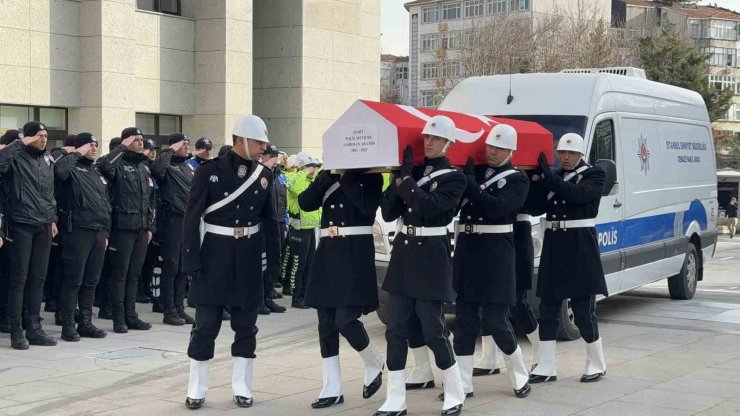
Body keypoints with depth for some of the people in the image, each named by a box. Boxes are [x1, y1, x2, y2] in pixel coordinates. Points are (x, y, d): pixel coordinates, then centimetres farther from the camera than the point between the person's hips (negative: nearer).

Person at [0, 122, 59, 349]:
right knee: (19, 279, -3)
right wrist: (20, 143, -21)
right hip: (22, 225, -6)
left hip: (44, 227, 6)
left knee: (38, 279, 9)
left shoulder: (47, 160, 14)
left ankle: (34, 328, 16)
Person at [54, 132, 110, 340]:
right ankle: (68, 325, 1)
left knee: (91, 280, 10)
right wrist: (75, 154, -13)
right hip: (79, 231, -7)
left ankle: (86, 323, 18)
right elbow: (59, 170, -29)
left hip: (99, 232, 7)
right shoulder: (73, 168, -3)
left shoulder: (97, 172, 21)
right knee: (74, 280, -4)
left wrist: (106, 232, 18)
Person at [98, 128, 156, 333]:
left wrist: (150, 226, 16)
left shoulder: (145, 167, 17)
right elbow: (106, 166, -31)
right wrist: (122, 147, -19)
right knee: (120, 273, -1)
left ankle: (130, 315, 17)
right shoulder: (119, 164, -5)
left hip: (141, 228, 7)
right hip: (123, 227, -7)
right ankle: (118, 318, 4)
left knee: (134, 274, 11)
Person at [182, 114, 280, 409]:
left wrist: (273, 262, 7)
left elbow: (270, 220, 10)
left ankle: (242, 386, 18)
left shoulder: (265, 175, 5)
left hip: (248, 259, 4)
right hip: (214, 257, -3)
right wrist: (191, 261, -13)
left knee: (246, 325, 8)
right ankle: (197, 388, 12)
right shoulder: (209, 171, -7)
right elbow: (192, 218, -8)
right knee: (206, 325, 1)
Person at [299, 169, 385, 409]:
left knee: (345, 320, -12)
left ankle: (374, 365, 15)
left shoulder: (370, 176, 0)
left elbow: (368, 207, -18)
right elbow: (305, 203, -1)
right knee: (327, 324, 5)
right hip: (327, 252, 5)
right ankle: (332, 390, 12)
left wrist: (347, 176, -14)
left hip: (356, 254, -5)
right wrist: (330, 175, -8)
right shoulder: (327, 176, 13)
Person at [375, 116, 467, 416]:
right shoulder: (412, 171, 10)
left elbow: (430, 207, -23)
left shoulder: (454, 177, -5)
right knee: (395, 330, 4)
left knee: (433, 331, -3)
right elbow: (388, 213, 2)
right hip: (403, 253, 6)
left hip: (431, 256, -6)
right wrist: (398, 179, -10)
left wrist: (406, 179, -18)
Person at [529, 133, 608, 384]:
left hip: (581, 248, -5)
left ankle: (597, 365, 15)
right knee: (547, 310, 4)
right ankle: (546, 368, 9)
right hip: (553, 246, 5)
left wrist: (547, 176, -19)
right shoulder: (552, 177, 13)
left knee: (584, 311, 0)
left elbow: (578, 194, -20)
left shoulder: (594, 175, -1)